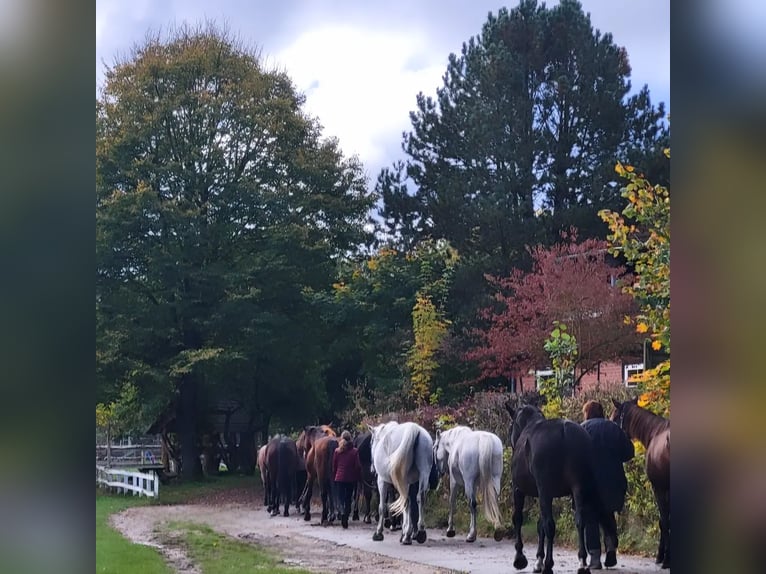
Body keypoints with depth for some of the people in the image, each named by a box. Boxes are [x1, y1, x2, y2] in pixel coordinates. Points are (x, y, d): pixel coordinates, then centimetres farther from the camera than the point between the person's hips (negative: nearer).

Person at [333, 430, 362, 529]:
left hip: (339, 478, 0)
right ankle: (346, 519, 14)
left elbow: (334, 466, 4)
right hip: (351, 479, 0)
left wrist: (334, 477, 14)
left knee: (341, 498, 3)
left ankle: (342, 512, -25)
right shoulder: (355, 451, -6)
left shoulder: (337, 451, -2)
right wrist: (358, 477, 6)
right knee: (348, 498, 13)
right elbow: (358, 466, -7)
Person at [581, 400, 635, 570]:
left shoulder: (583, 428, 0)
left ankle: (595, 556, 0)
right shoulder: (615, 428, 9)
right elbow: (629, 452, 5)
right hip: (614, 479, 3)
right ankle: (611, 547, 6)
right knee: (608, 514, 21)